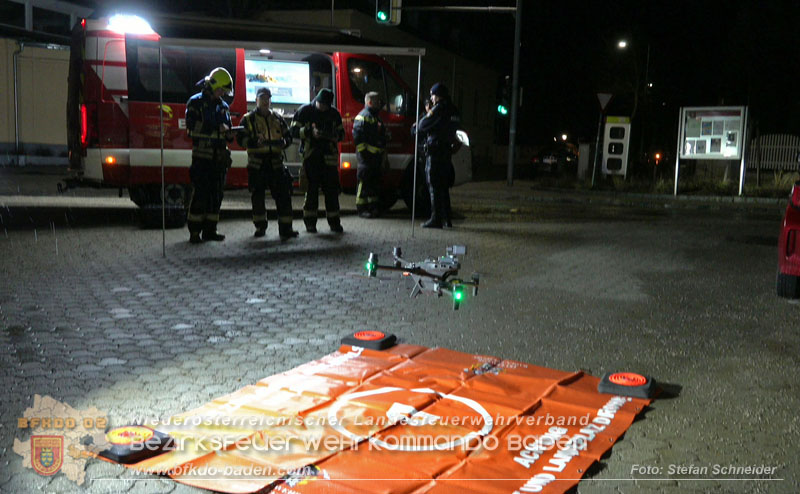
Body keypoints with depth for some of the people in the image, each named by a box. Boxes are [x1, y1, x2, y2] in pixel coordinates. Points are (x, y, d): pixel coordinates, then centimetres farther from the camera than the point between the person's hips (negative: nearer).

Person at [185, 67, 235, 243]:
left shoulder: (223, 106, 18)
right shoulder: (196, 102, -1)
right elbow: (193, 127, -14)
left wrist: (230, 134, -3)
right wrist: (217, 129, -17)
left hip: (219, 157, 6)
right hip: (202, 156, -6)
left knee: (216, 194, 6)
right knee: (200, 193, -8)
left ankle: (209, 230, 13)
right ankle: (194, 232, -4)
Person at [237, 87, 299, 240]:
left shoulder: (278, 119, 16)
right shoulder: (248, 119, 6)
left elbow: (288, 136, 18)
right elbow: (241, 138, -2)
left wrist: (283, 142, -5)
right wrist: (255, 141, -21)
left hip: (275, 163, 2)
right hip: (257, 163, -2)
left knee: (283, 195, -6)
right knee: (258, 196, 4)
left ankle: (285, 228, -5)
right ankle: (260, 226, 17)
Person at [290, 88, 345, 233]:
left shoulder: (334, 113, 10)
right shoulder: (304, 111, 1)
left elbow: (341, 133, 16)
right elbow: (294, 131, -3)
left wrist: (335, 136, -7)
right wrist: (310, 132, -18)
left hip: (329, 157, 3)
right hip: (311, 155, -3)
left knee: (332, 189, 2)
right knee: (311, 190, -1)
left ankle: (334, 222, 9)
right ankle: (310, 223, 7)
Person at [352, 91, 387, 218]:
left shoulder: (375, 117, 23)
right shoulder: (363, 116, -8)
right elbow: (357, 136, -17)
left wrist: (382, 155, 21)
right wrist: (363, 153, -21)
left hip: (376, 156, 9)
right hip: (367, 156, -9)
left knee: (375, 182, 12)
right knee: (364, 183, -6)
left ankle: (374, 207, 18)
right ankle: (361, 209, -1)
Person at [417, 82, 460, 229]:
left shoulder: (439, 109, -13)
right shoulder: (453, 111, 14)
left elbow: (422, 126, -10)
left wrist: (428, 114, 6)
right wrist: (430, 114, 16)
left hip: (435, 152, -8)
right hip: (447, 150, 8)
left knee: (434, 187, -5)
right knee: (444, 186, 14)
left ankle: (436, 219, -5)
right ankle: (446, 219, 17)